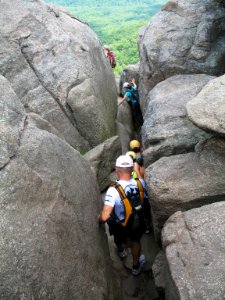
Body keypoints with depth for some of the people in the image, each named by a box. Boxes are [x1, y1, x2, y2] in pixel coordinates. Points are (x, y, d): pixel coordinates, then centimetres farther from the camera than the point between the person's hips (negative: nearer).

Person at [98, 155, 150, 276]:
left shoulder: (113, 190, -40)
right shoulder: (140, 183, -27)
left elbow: (104, 217, -43)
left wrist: (98, 218, -21)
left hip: (120, 226, -2)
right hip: (138, 223, 2)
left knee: (119, 240, 36)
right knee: (136, 241, 35)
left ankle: (122, 251, 71)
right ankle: (136, 266, 57)